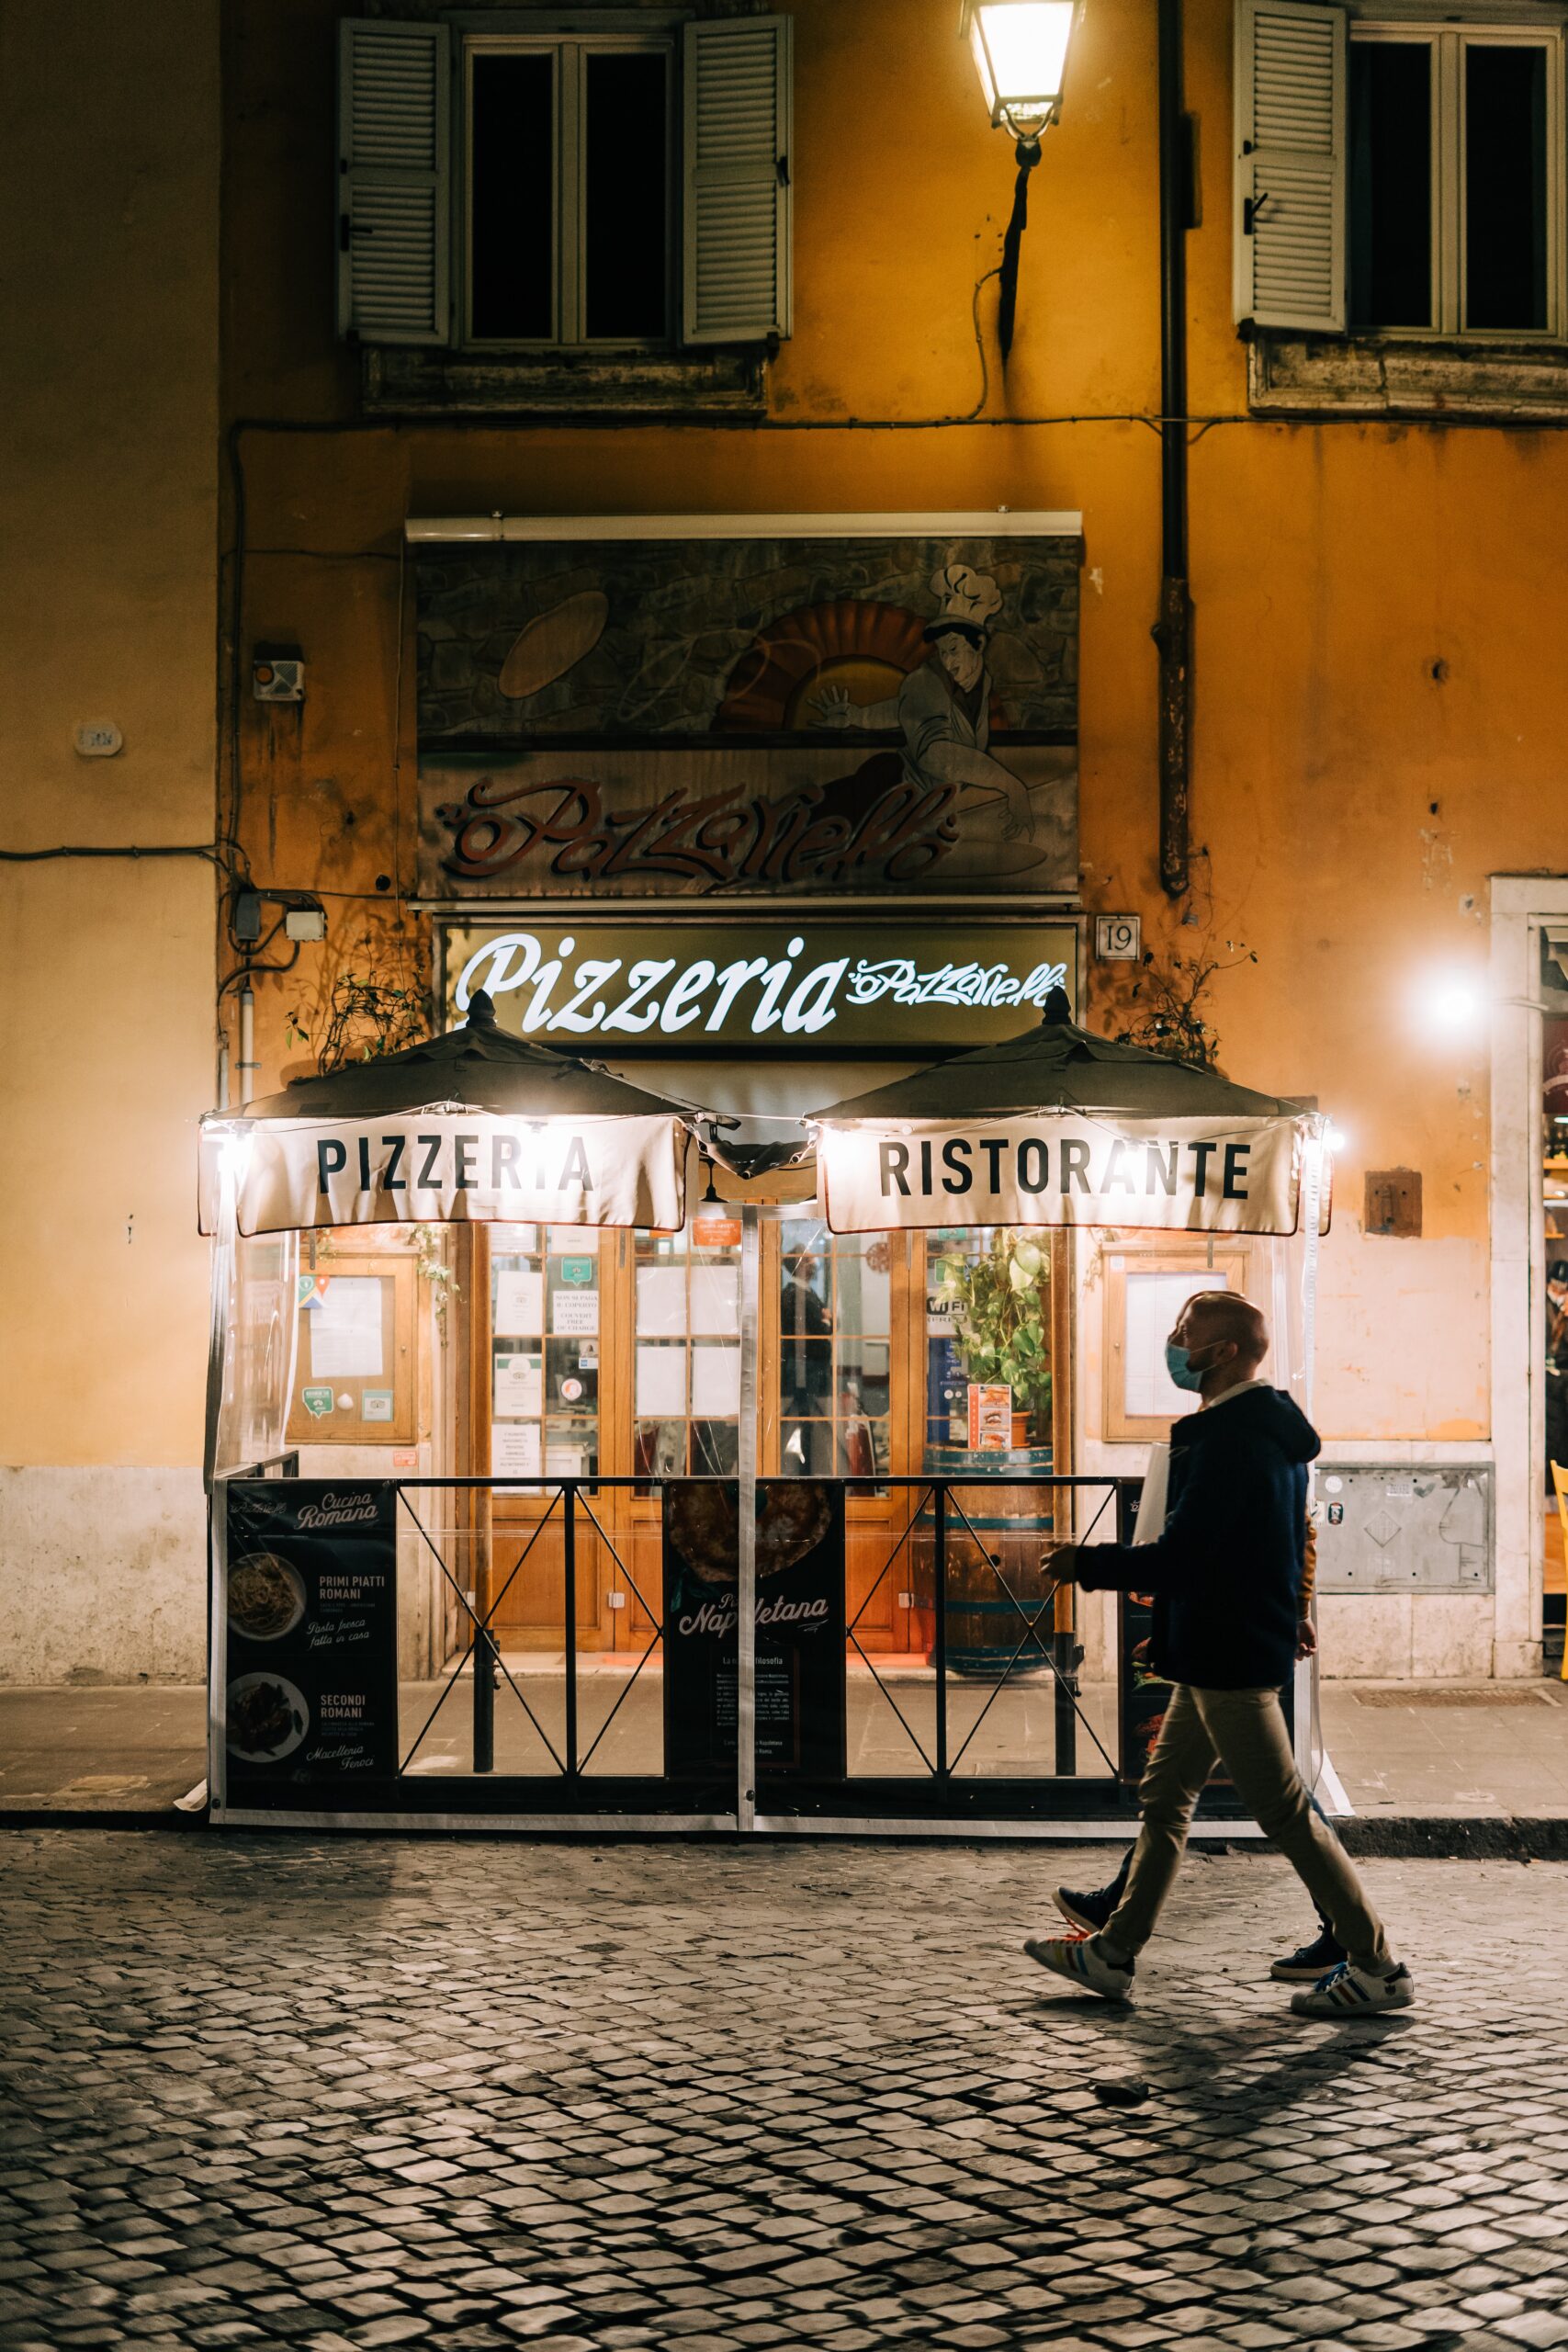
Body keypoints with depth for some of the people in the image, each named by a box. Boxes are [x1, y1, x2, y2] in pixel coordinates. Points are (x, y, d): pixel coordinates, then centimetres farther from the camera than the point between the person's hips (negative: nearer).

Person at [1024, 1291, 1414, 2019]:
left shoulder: (1229, 1442, -21)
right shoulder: (1270, 1429, 12)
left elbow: (1177, 1559, -24)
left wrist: (1087, 1564, -12)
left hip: (1230, 1657, -11)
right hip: (1218, 1653, 11)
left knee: (1286, 1814, -3)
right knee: (1164, 1799, 15)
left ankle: (1379, 1969, 5)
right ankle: (1114, 1953, 23)